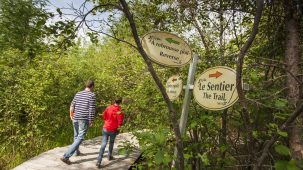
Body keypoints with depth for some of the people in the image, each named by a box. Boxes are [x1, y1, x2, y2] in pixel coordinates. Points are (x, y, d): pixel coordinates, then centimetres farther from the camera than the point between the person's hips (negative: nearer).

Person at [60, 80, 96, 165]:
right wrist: (91, 121, -7)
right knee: (80, 138, -2)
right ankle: (66, 156, -10)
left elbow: (72, 106, 10)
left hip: (75, 118, 7)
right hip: (84, 119, -7)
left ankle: (77, 151, 43)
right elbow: (92, 109, -14)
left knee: (76, 135, 24)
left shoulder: (78, 93, 8)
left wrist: (71, 115, 26)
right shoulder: (92, 95, -9)